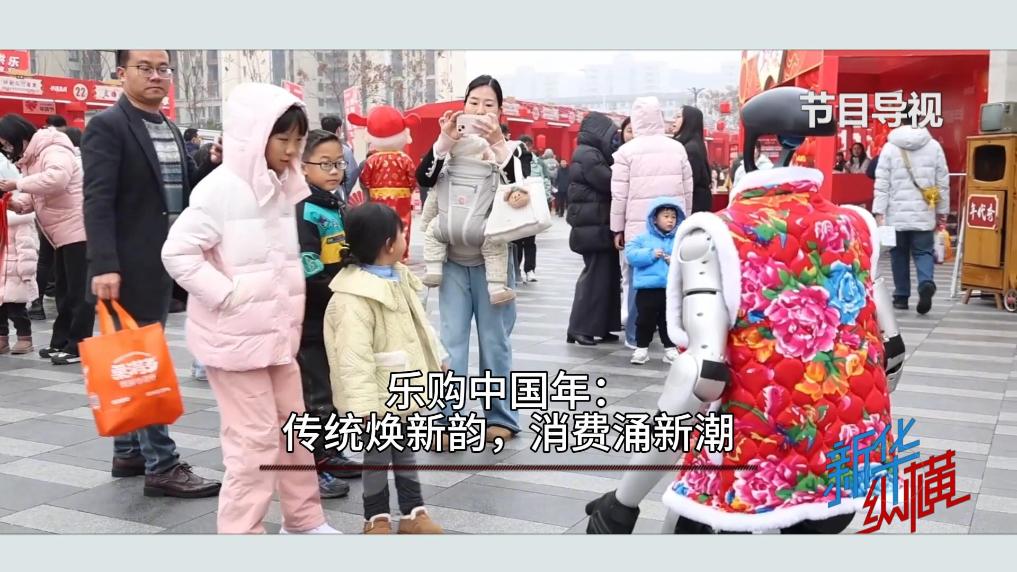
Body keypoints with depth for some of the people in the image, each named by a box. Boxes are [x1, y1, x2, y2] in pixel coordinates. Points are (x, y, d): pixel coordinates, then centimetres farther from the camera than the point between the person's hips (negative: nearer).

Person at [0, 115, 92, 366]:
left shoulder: (53, 150, -15)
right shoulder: (32, 158, 16)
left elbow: (57, 177, -35)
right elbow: (35, 198, 19)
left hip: (78, 230, -11)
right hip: (62, 234, 11)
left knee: (79, 291, -7)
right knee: (64, 290, 15)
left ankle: (77, 347, -5)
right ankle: (61, 342, 22)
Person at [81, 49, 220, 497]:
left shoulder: (170, 130, 14)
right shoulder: (107, 126, -10)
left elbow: (184, 192, 17)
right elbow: (98, 200, -17)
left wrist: (214, 165, -1)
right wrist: (104, 266, -26)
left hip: (164, 262, 8)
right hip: (131, 266, -8)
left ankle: (129, 452, 25)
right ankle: (161, 466, -1)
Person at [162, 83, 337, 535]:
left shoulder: (281, 186, 9)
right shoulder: (222, 187, -16)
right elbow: (177, 252, -19)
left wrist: (291, 307, 11)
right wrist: (227, 295, -19)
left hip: (276, 331, 8)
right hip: (235, 334, -8)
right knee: (254, 438, -3)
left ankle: (304, 519, 29)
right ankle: (240, 531, 12)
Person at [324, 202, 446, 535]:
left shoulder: (400, 278, 5)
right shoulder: (354, 297, -25)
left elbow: (419, 324, 18)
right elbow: (354, 357, -28)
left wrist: (438, 360, 23)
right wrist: (363, 406, -30)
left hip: (405, 389, 9)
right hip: (379, 395, -8)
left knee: (406, 452, 18)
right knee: (378, 457, 7)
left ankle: (413, 512, 30)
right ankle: (377, 518, 24)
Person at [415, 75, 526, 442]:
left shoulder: (511, 150, 1)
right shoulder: (449, 146, 6)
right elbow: (423, 179, -9)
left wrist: (498, 143, -24)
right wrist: (445, 140, -20)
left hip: (492, 260, -1)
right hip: (453, 261, 2)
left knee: (494, 340, 7)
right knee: (452, 340, 3)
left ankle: (501, 417, 20)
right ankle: (447, 420, 7)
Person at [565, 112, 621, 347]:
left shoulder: (591, 153, 17)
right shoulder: (588, 155, -14)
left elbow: (604, 183, 16)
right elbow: (610, 183, -16)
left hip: (597, 225, 10)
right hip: (594, 226, -10)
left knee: (606, 274, 9)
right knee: (596, 275, -7)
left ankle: (599, 327, 13)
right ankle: (580, 329, -2)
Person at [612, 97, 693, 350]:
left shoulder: (626, 151, -5)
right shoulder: (677, 148, 3)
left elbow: (619, 195, -4)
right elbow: (688, 190, 8)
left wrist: (617, 229, 6)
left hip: (638, 227, -2)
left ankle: (635, 337, 9)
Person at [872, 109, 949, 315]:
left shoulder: (890, 147, -2)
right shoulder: (934, 146, 3)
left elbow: (882, 183, -5)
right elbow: (943, 183, 7)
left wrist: (879, 213, -2)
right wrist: (942, 213, 15)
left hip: (896, 214, -1)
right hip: (924, 213, 1)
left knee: (899, 254, 12)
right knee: (923, 252, 7)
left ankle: (901, 296, 17)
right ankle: (926, 283, -20)